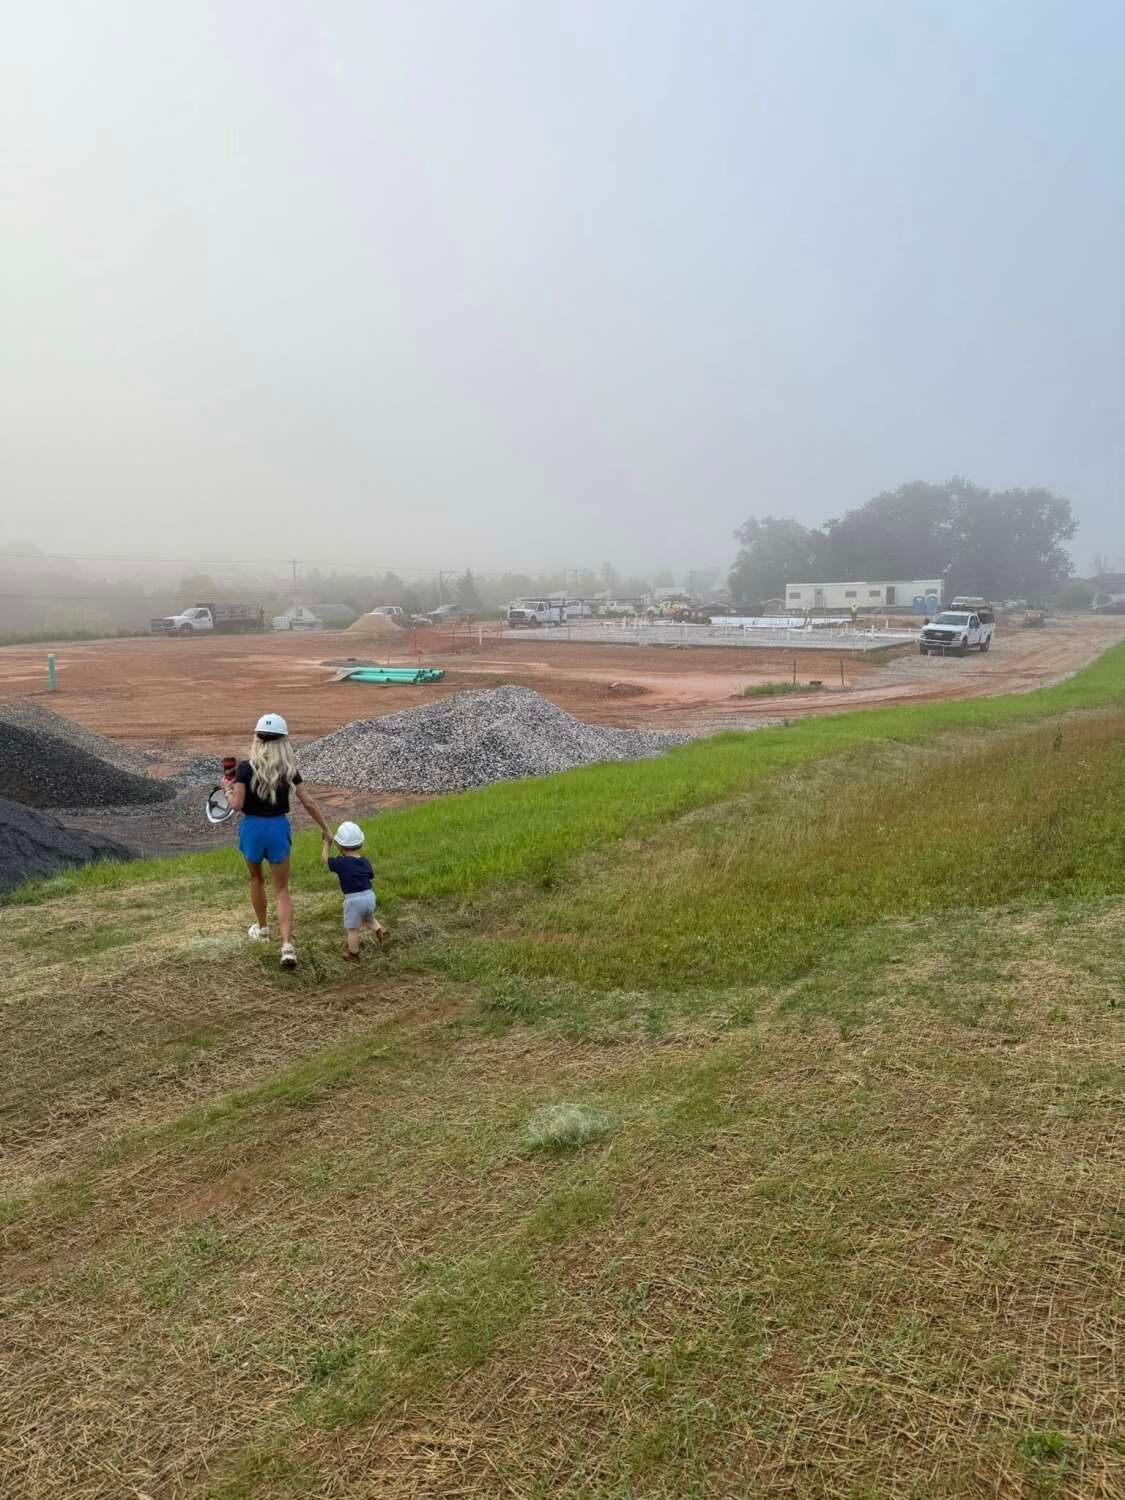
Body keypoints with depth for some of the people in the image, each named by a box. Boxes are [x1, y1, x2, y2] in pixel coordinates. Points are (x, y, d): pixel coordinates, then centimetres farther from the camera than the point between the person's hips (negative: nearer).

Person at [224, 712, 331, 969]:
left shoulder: (246, 767, -11)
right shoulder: (288, 769, -4)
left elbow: (237, 805, -15)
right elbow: (308, 803, -2)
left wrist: (228, 788, 5)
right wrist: (325, 829, 7)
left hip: (252, 827, -1)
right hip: (278, 827, 1)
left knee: (256, 878, 26)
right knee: (281, 889, 6)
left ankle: (262, 929, 41)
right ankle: (287, 946, -9)